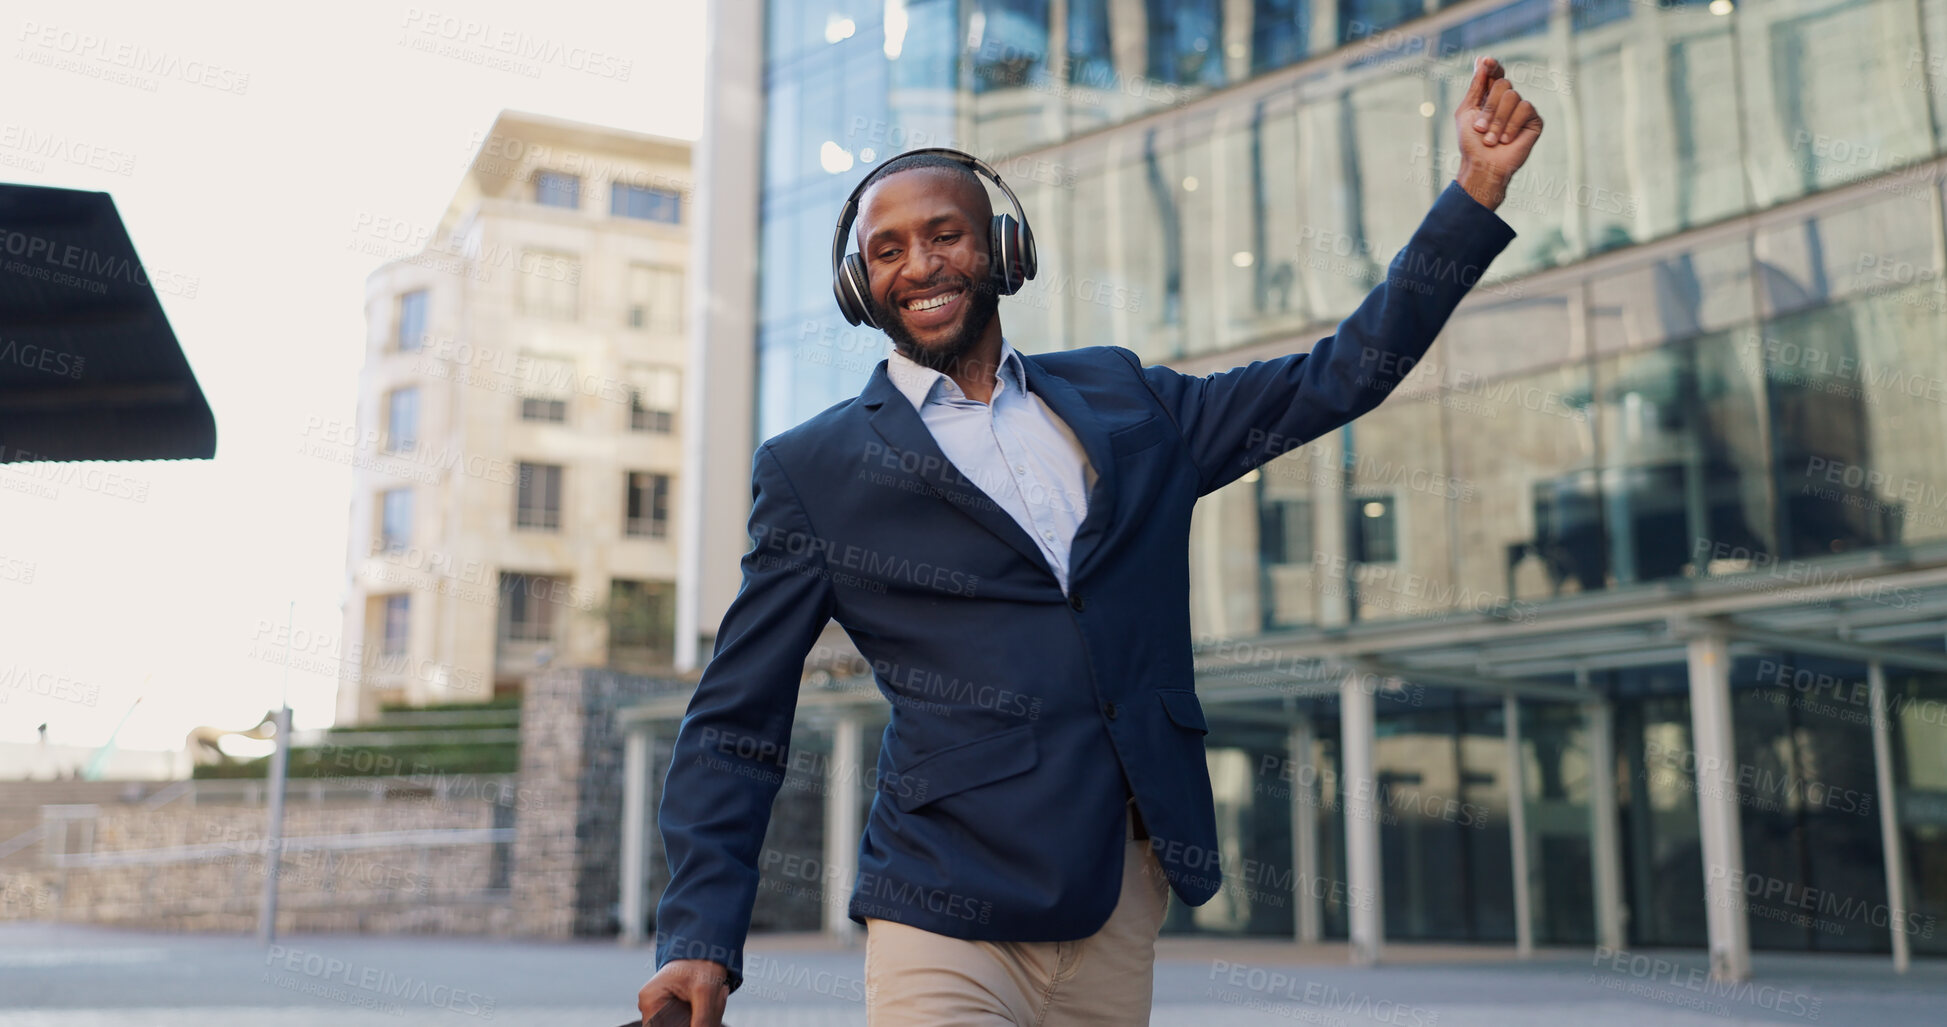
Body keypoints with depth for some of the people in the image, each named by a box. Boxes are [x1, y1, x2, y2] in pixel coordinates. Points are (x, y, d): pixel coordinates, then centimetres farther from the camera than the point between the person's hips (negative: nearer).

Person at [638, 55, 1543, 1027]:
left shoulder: (1122, 400, 12)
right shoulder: (812, 471, 2)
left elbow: (1343, 373, 15)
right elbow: (735, 728, 2)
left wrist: (1477, 186, 9)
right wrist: (700, 942, -7)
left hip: (1124, 911, 4)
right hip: (948, 924, -3)